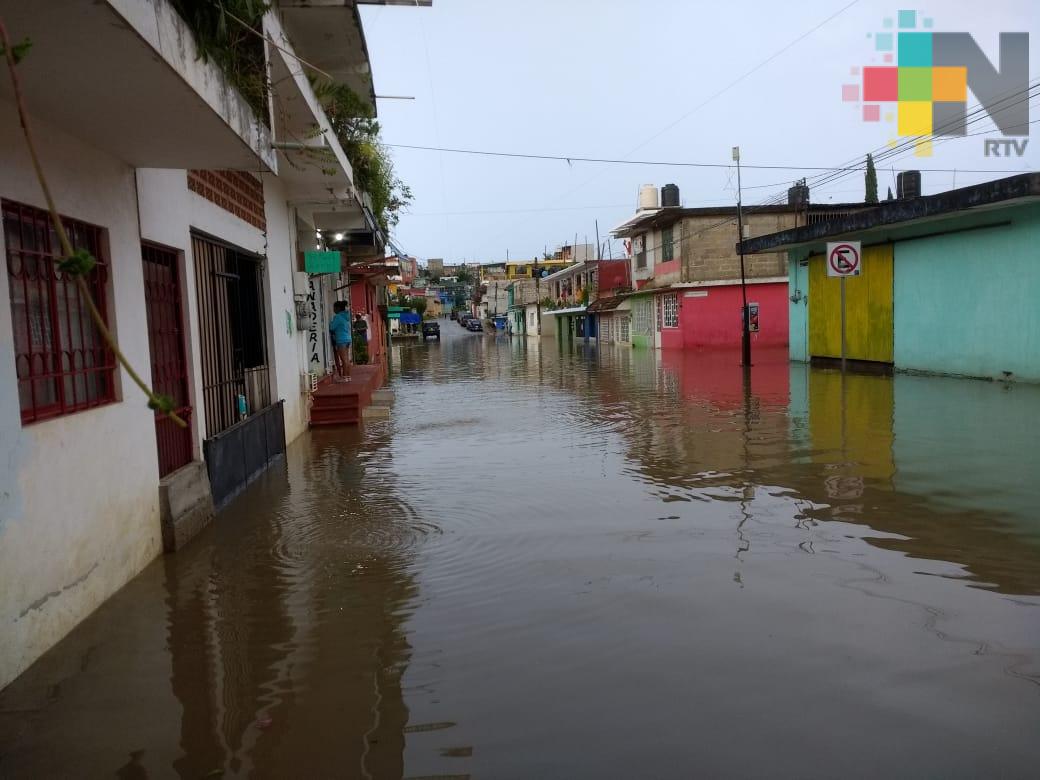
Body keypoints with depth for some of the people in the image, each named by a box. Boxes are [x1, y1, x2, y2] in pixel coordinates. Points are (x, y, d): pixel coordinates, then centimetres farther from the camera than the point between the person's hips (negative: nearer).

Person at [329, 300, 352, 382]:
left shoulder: (337, 317, -11)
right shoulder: (346, 316, 15)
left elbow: (332, 327, -10)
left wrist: (329, 323, 10)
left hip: (341, 340, -9)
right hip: (347, 339, 9)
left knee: (344, 359, -7)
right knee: (346, 359, 9)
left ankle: (344, 377, -5)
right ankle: (348, 376, 11)